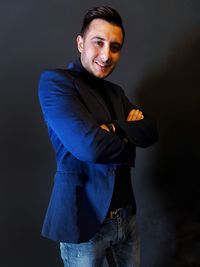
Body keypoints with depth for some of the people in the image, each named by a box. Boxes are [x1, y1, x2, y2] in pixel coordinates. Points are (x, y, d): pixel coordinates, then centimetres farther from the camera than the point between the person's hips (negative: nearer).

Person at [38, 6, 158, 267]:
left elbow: (151, 132, 1)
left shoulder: (115, 92, 12)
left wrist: (114, 128, -17)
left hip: (126, 213, 7)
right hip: (84, 218, -6)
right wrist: (129, 141, -6)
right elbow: (89, 146, -24)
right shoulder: (54, 80, -12)